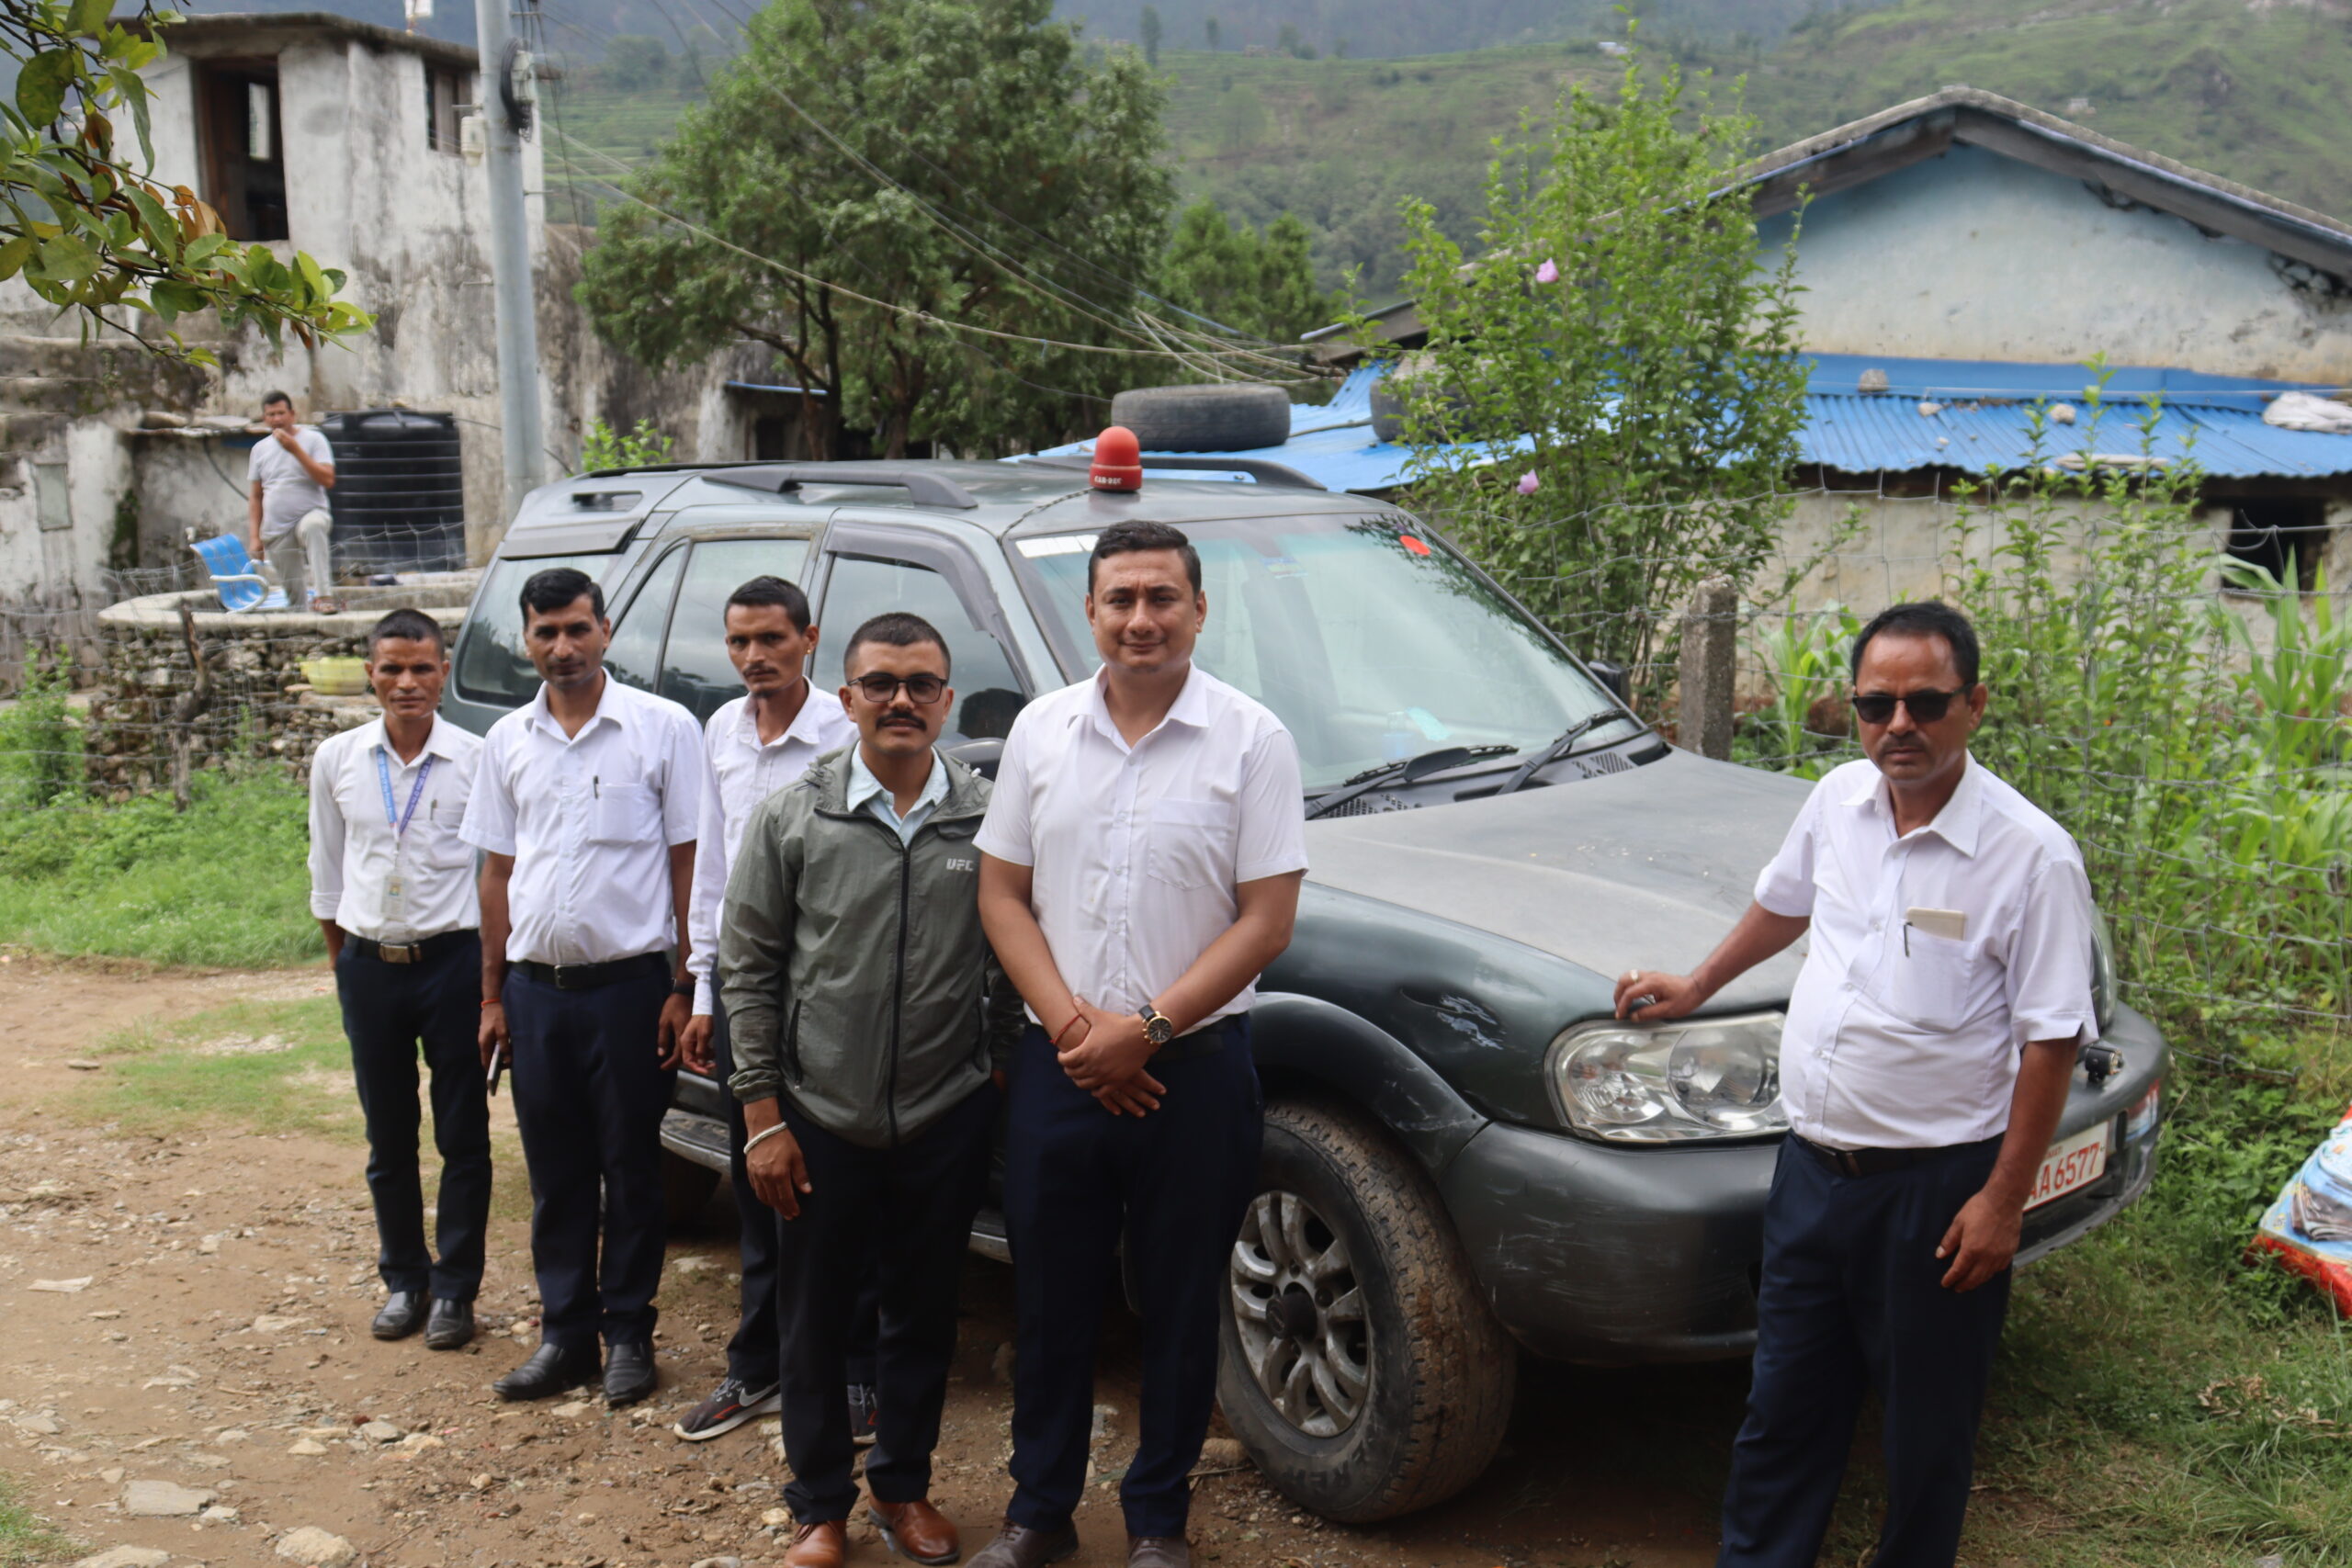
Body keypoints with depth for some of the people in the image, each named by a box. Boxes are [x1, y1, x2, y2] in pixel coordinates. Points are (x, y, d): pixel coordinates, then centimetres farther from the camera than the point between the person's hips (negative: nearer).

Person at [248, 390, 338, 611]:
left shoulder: (313, 439, 0)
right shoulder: (260, 448, 12)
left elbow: (328, 480, -14)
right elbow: (255, 496, 15)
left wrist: (295, 449, -16)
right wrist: (255, 536, 6)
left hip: (310, 513, -4)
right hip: (276, 531, 4)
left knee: (313, 526, -41)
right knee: (294, 596, 3)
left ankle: (323, 594, -45)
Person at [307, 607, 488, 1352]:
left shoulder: (476, 761, -7)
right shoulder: (337, 759, 3)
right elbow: (327, 876, 12)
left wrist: (492, 973, -1)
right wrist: (342, 963, 11)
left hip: (451, 959, -3)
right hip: (369, 965, 3)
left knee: (462, 1138, 5)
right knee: (388, 1140, 13)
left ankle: (455, 1288, 17)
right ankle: (403, 1280, 28)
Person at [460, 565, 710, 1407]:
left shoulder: (663, 728, -3)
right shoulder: (507, 739, 10)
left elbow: (688, 863, -3)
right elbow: (497, 871, 14)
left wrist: (683, 987, -7)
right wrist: (493, 995, 11)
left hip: (628, 982, -4)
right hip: (536, 986, 4)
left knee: (632, 1171, 5)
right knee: (556, 1175, 11)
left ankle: (629, 1335, 18)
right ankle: (566, 1334, 22)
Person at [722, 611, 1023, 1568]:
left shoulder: (989, 820, -1)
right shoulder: (793, 820, -3)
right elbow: (749, 969, -1)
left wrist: (1001, 1069, 6)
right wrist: (762, 1115, -4)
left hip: (949, 1119, 1)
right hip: (821, 1119, -1)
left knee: (926, 1317, 14)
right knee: (815, 1322, 10)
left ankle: (904, 1488, 34)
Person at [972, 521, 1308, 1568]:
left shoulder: (1251, 740, -4)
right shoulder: (1040, 731, 5)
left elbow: (1266, 922, -8)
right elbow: (1001, 893, 6)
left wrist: (1146, 1030, -14)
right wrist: (1070, 1020, -8)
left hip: (1194, 1070, -2)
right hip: (1057, 1070, 3)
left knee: (1181, 1308, 9)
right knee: (1049, 1302, 12)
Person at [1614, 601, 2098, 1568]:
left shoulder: (2031, 854, -14)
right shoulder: (1840, 800, 3)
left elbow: (2051, 1041, -13)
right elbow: (1784, 902, 23)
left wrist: (2004, 1199, -14)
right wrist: (1695, 988, 30)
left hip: (1934, 1186, -5)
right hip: (1812, 1163, 5)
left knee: (1926, 1425, 11)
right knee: (1784, 1405, 16)